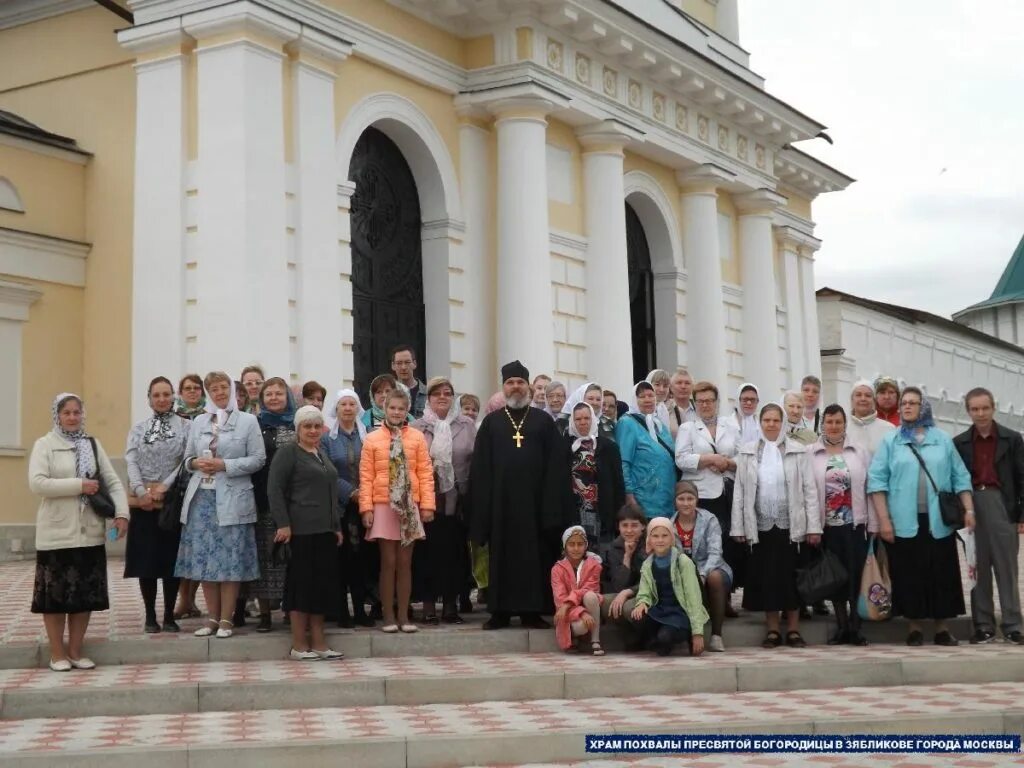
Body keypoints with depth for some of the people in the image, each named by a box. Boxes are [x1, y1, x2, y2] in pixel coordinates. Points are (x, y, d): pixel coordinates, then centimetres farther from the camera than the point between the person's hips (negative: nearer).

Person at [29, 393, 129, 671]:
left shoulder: (93, 444, 10)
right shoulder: (44, 444, -2)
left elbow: (112, 481, 6)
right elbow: (37, 483, -15)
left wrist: (121, 513, -8)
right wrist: (79, 486, -17)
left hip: (89, 533, 4)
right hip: (56, 534, -4)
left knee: (86, 594, 8)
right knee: (56, 595, 3)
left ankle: (75, 651, 19)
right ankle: (57, 654, 14)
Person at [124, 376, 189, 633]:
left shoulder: (184, 427, 3)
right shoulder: (138, 429, 10)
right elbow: (131, 461, 1)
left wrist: (164, 487, -15)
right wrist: (141, 491, -13)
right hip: (142, 502, 2)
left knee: (171, 558, 2)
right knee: (146, 558, 2)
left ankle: (169, 616, 11)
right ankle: (150, 616, 12)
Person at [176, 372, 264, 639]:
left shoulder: (248, 421, 2)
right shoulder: (198, 422, 14)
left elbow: (258, 459, -3)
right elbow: (187, 458, 17)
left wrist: (224, 465, -13)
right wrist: (196, 463, -5)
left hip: (232, 499, -3)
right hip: (202, 497, 4)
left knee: (230, 560, -2)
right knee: (203, 558, 3)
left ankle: (226, 619, 5)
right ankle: (213, 617, 13)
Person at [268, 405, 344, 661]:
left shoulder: (322, 454, 19)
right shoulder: (288, 451, -4)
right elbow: (274, 489, -11)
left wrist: (337, 525, 19)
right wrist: (283, 524, -17)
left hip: (325, 530, 8)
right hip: (302, 530, -8)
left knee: (323, 584, 8)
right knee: (302, 583, -3)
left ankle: (318, 642, 14)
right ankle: (299, 645, 4)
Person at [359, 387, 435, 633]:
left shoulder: (417, 437, 4)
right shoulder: (372, 439, 2)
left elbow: (425, 472, 3)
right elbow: (366, 476, 1)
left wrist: (427, 505, -3)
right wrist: (366, 507, -6)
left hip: (409, 507, 1)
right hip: (383, 506, -1)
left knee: (404, 563, 7)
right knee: (388, 562, 2)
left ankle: (403, 615, 13)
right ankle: (389, 616, 10)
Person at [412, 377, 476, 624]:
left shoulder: (467, 425, 8)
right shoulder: (417, 427, 4)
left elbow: (477, 460, 5)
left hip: (457, 500, 1)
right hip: (427, 499, -1)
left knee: (456, 552, 4)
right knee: (428, 551, 0)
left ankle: (451, 604, 14)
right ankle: (429, 605, 8)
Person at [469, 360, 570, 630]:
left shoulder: (544, 422, 9)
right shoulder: (491, 422, 10)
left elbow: (556, 465, 2)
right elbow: (480, 466, 4)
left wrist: (552, 502, -8)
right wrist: (483, 502, -6)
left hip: (534, 499, 0)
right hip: (501, 501, 0)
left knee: (535, 556, 1)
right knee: (501, 556, 2)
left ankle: (532, 611, 7)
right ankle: (500, 611, 6)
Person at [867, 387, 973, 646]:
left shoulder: (942, 439, 10)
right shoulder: (891, 441, 4)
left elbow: (960, 477, 10)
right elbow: (877, 480, -1)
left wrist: (969, 509, -1)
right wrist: (884, 519, -8)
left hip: (938, 521, 1)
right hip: (904, 522, -1)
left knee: (942, 575, 3)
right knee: (909, 576, 1)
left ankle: (942, 629, 12)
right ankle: (914, 628, 11)